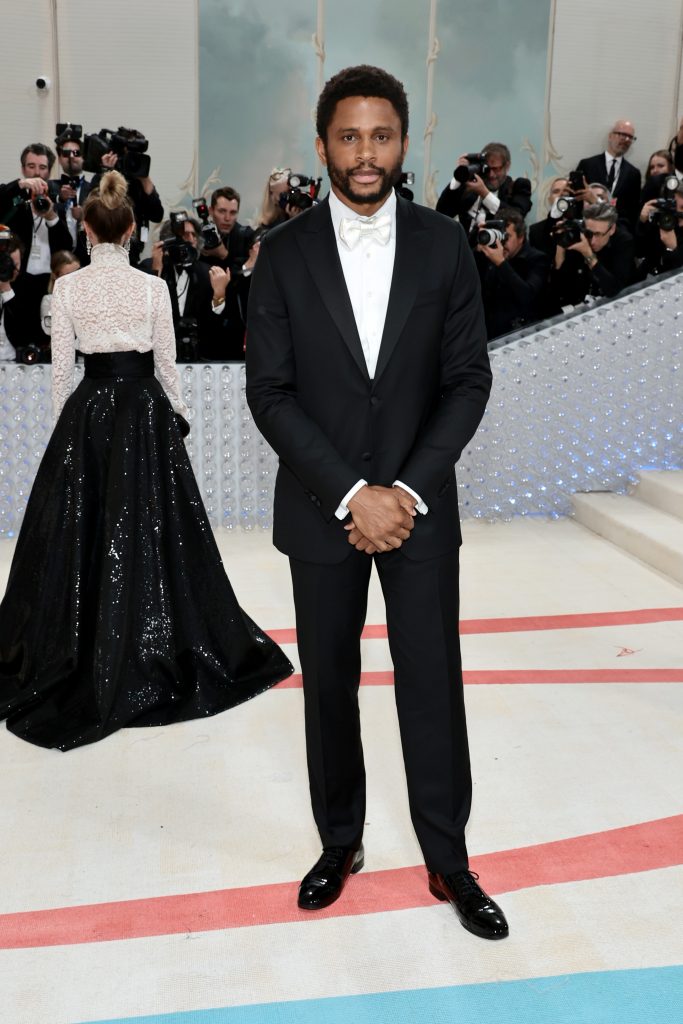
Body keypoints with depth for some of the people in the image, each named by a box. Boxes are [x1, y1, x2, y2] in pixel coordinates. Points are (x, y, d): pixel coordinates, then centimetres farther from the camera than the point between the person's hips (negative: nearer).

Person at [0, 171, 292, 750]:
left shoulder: (68, 288, -2)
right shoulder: (153, 287, -4)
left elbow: (62, 366, 0)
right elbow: (167, 363, 0)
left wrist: (63, 422, 10)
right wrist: (177, 413, 12)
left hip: (89, 409, 1)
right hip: (144, 407, -1)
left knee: (83, 529, 9)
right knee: (151, 527, 6)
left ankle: (80, 651, 18)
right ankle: (156, 648, 13)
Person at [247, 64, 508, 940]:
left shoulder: (443, 246, 1)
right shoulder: (283, 254, -2)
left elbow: (468, 381, -1)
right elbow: (269, 393, -6)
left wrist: (408, 490, -12)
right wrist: (351, 494, -14)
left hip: (420, 506, 0)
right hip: (322, 511, 0)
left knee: (433, 685, 5)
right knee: (329, 686, 12)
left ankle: (448, 860, 24)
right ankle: (339, 842, 32)